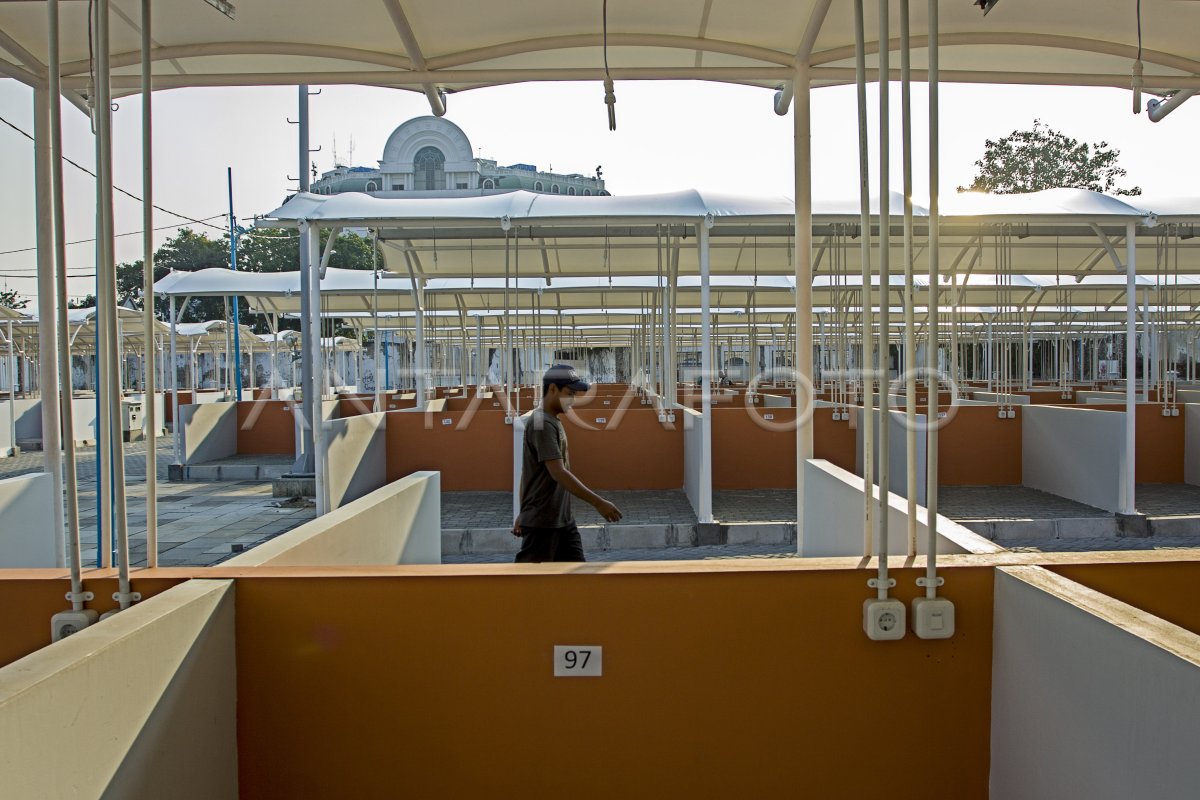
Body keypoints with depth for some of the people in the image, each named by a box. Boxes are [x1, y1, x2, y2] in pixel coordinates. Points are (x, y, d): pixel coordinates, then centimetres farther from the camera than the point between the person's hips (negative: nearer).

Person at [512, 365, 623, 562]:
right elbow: (558, 473, -26)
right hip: (542, 522, -9)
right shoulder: (542, 423, -18)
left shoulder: (554, 422, 13)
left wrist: (523, 514, 22)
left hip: (564, 520, 9)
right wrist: (598, 502, -28)